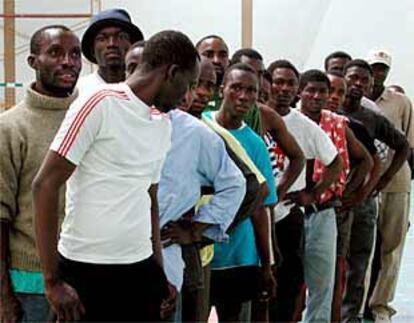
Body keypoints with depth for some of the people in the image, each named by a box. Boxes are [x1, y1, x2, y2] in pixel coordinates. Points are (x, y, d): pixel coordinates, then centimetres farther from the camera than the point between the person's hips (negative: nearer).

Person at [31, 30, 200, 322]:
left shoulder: (163, 125, 12)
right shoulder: (100, 104, -10)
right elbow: (45, 185, -12)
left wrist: (160, 273, 15)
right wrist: (53, 281, -14)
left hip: (141, 268, 7)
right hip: (86, 272, -6)